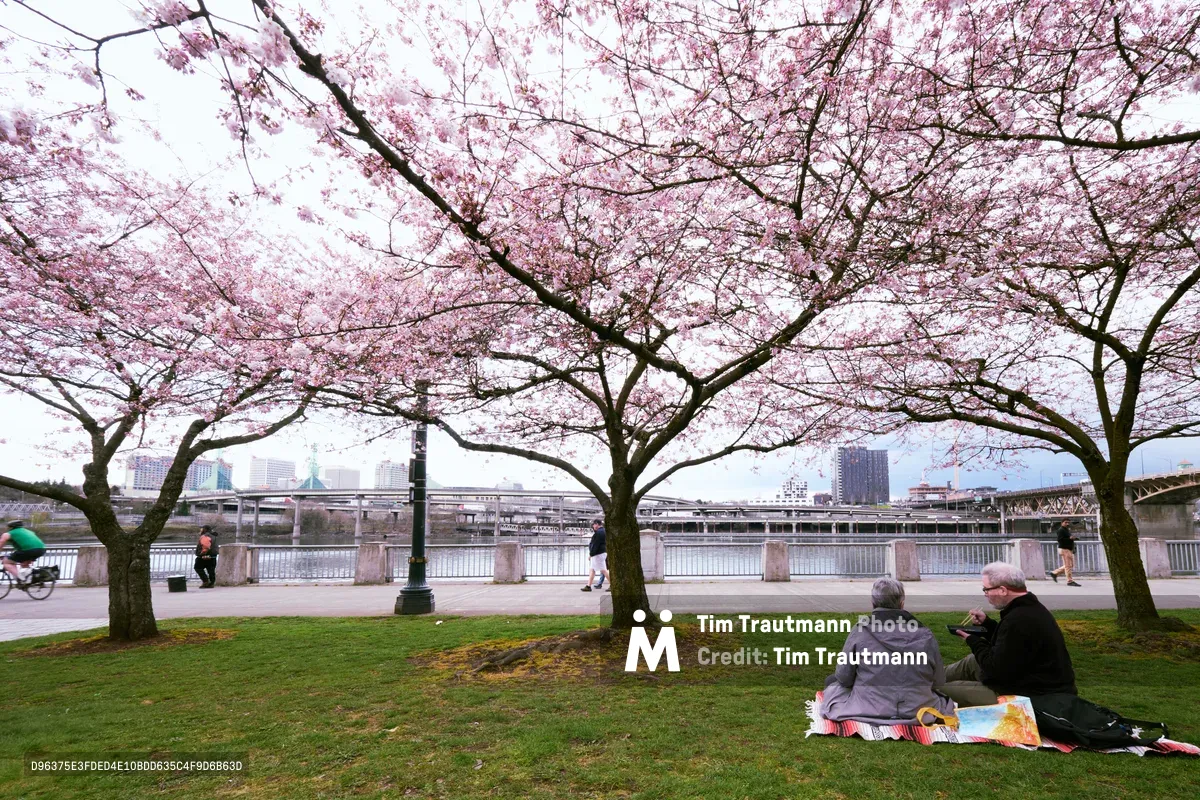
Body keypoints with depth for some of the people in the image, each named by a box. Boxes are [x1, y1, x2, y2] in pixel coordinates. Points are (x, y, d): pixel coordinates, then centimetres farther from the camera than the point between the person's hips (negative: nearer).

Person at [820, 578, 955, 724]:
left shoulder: (861, 630, -11)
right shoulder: (925, 635, -6)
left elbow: (844, 678, -5)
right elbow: (939, 681, 3)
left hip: (869, 710, -1)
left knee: (832, 680, 23)